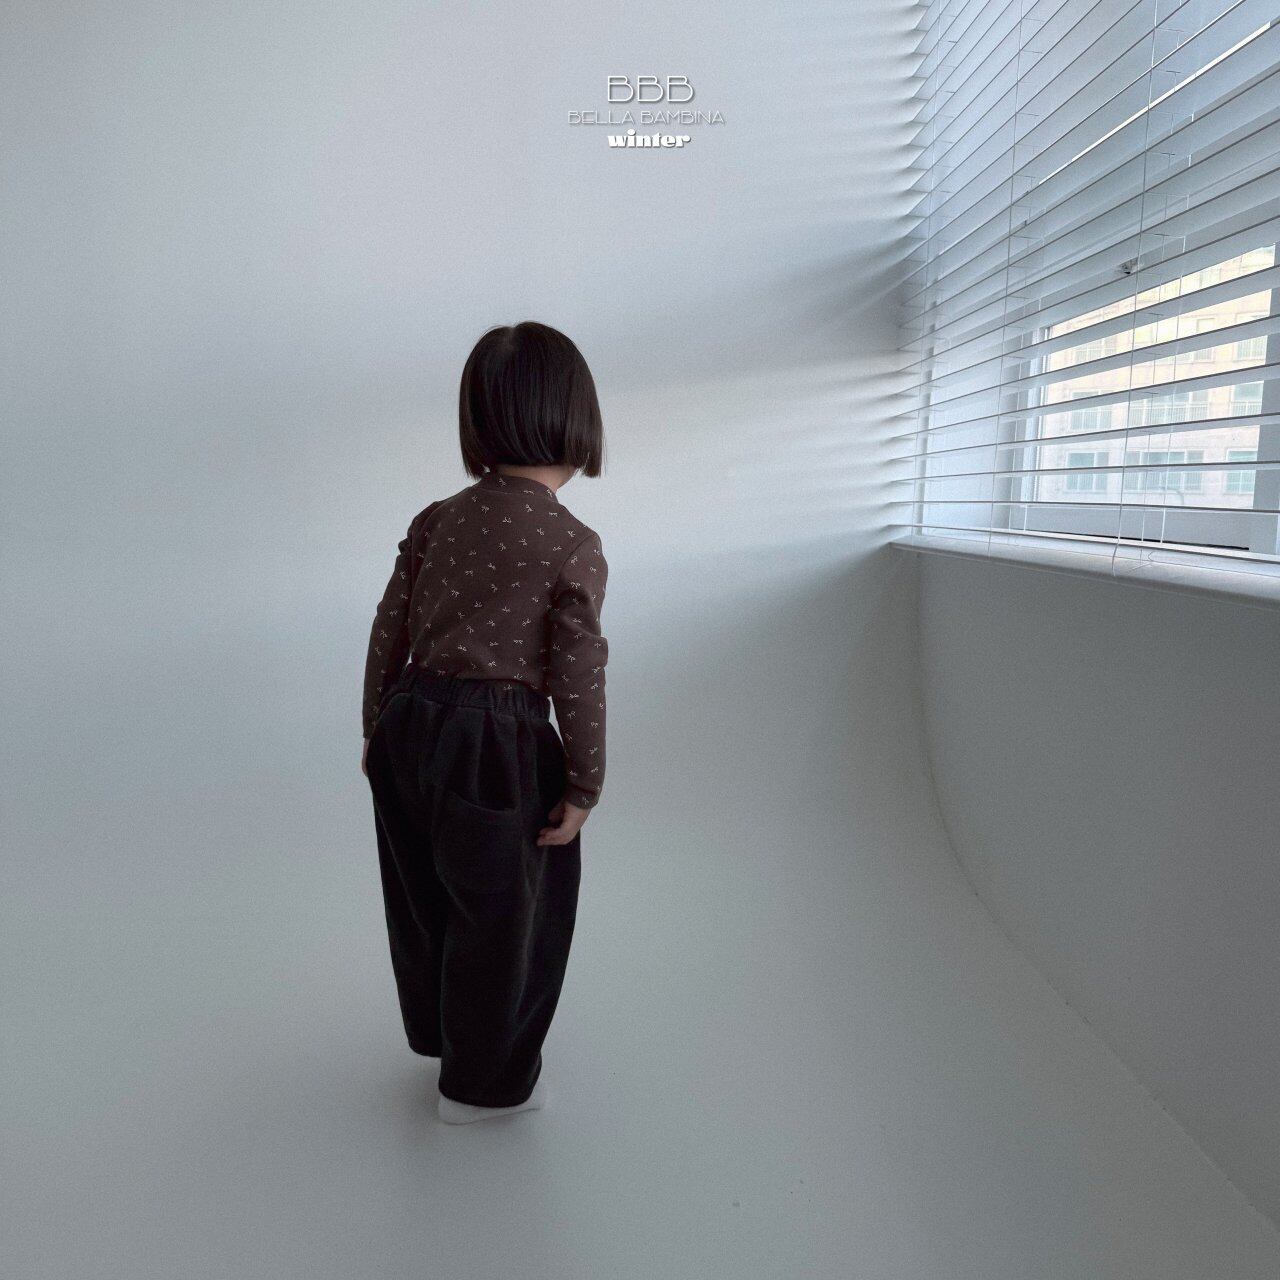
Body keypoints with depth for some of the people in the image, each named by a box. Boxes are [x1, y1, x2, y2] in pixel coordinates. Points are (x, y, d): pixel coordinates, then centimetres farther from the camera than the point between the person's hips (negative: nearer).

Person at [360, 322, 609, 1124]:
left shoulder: (437, 519, 2)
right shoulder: (575, 546, -14)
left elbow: (389, 632, 6)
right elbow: (578, 679, -13)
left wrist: (376, 729, 18)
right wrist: (584, 788, -3)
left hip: (410, 726, 7)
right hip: (496, 750, -6)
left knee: (427, 897, 25)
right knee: (497, 916, 14)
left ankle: (443, 1034, 50)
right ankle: (484, 1084, 34)